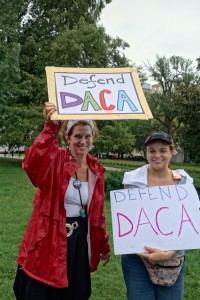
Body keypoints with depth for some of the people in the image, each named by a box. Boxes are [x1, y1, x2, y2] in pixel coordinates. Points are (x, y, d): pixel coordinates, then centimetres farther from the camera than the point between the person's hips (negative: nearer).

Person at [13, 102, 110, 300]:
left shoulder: (95, 169, 5)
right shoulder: (55, 160, -11)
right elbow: (31, 164, -36)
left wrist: (104, 245, 18)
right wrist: (51, 128, -43)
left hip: (79, 243, 5)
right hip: (48, 242, -4)